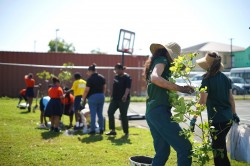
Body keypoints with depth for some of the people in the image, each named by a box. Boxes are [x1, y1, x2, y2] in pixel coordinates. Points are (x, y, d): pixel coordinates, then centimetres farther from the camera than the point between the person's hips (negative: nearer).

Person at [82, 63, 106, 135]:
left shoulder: (90, 79, -11)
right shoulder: (102, 77, 8)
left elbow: (87, 90, -12)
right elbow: (104, 88, 13)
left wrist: (83, 98, -2)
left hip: (93, 97, -6)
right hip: (101, 96, 6)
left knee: (93, 114, 1)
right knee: (100, 114, 13)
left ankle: (93, 130, 3)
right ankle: (101, 129, 14)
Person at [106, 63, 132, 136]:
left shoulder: (127, 77, -9)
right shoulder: (116, 76, 12)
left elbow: (128, 87, -21)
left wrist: (125, 95, -36)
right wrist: (112, 96, 20)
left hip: (123, 100, -7)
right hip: (115, 99, 7)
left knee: (123, 115, -2)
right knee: (110, 112, -1)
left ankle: (126, 132, 11)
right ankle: (113, 130, 6)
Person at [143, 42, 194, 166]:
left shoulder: (155, 62, 27)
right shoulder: (162, 60, -1)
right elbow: (155, 78, -23)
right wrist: (180, 88, -21)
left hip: (151, 112, 10)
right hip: (159, 110, -10)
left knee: (162, 152, 12)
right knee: (185, 147, -14)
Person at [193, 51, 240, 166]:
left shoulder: (207, 79, -12)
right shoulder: (226, 78, 7)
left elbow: (202, 102, -14)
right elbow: (231, 98, 12)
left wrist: (194, 118, -9)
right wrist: (234, 114, 22)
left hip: (217, 119, -7)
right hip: (228, 118, 7)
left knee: (219, 150, 3)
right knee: (220, 146, 21)